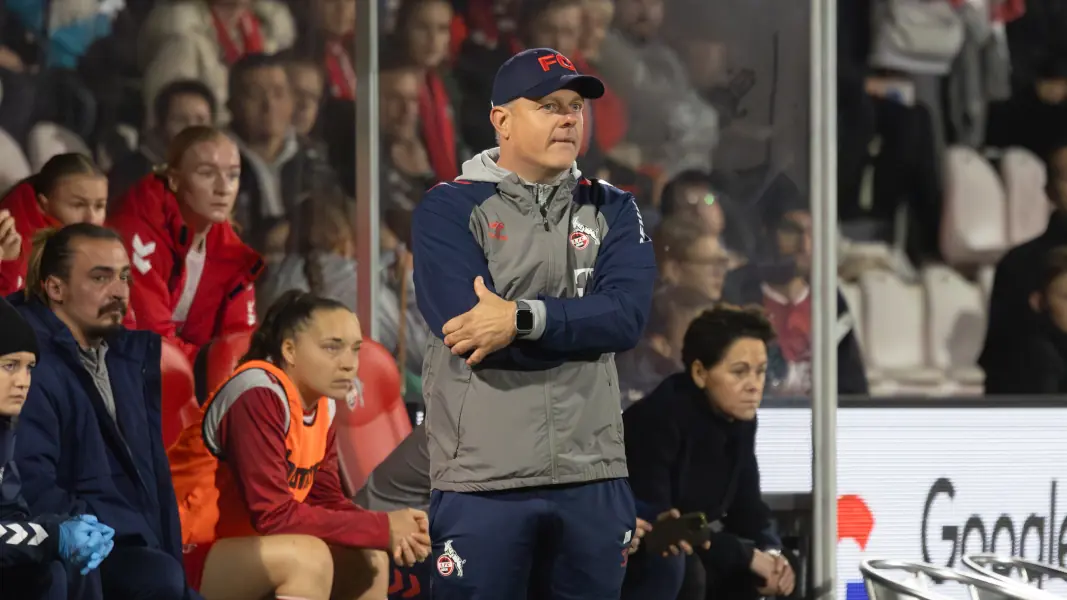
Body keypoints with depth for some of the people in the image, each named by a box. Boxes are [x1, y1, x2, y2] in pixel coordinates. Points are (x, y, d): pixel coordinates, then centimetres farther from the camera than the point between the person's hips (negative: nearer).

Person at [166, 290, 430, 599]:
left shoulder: (321, 403, 5)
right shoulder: (259, 396, -22)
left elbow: (327, 501, 9)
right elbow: (274, 515, -27)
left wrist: (390, 531, -12)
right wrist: (382, 528, -20)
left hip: (241, 552, 10)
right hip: (186, 559, -10)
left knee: (369, 562, 3)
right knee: (308, 556, -29)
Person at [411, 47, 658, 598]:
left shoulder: (612, 210, 11)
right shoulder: (449, 210, 0)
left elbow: (627, 317, -7)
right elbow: (469, 330, -14)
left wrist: (523, 318, -19)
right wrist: (580, 324, -7)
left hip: (592, 478, 4)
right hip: (483, 479, -4)